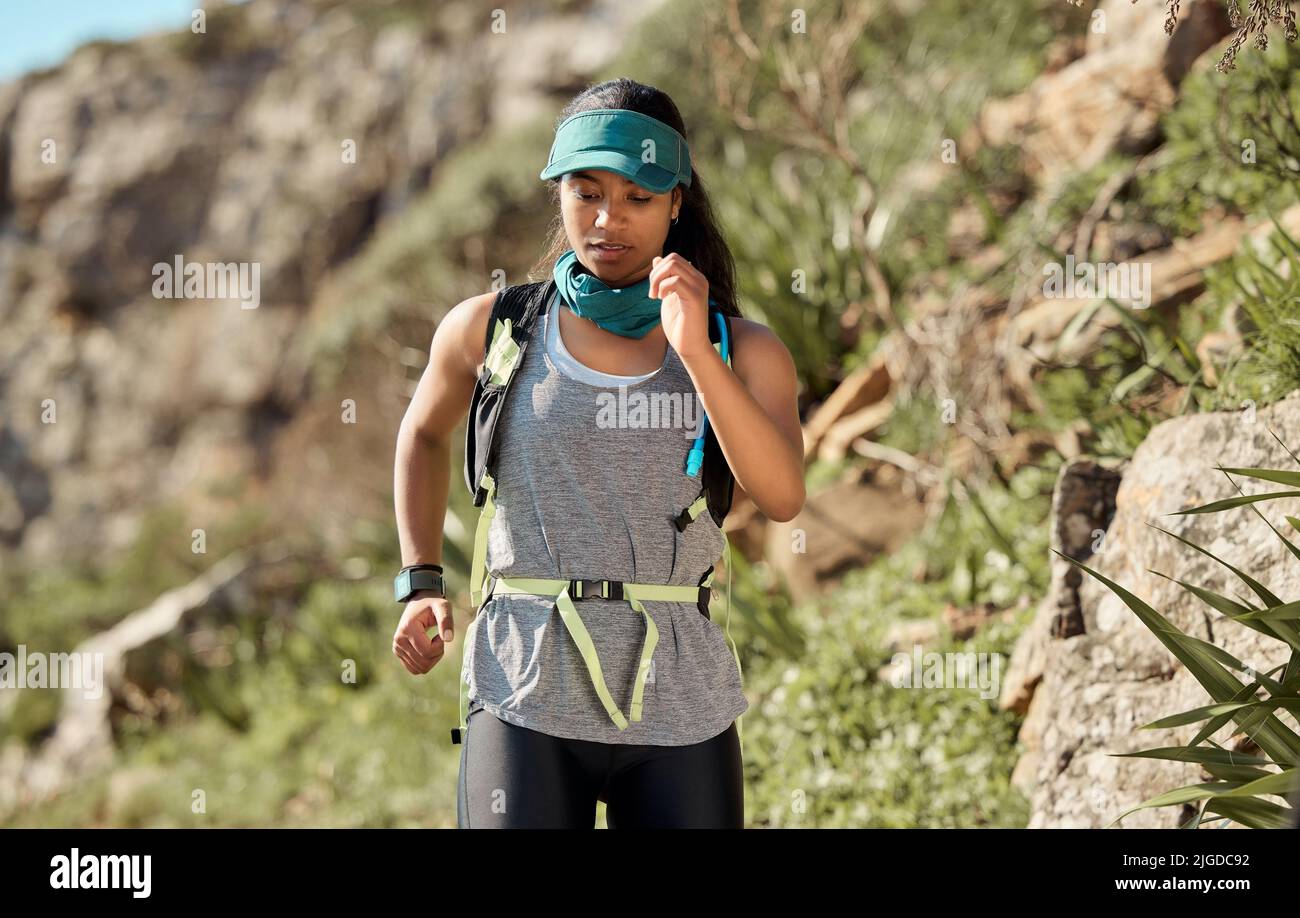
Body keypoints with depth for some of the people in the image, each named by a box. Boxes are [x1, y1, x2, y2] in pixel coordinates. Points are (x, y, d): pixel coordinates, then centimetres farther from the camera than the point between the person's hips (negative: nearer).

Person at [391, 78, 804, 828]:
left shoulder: (741, 349, 5)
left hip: (680, 704, 1)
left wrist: (695, 350, -20)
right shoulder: (489, 330, 6)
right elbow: (425, 433, 26)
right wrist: (422, 583, 16)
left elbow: (782, 496, -12)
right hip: (530, 700, -1)